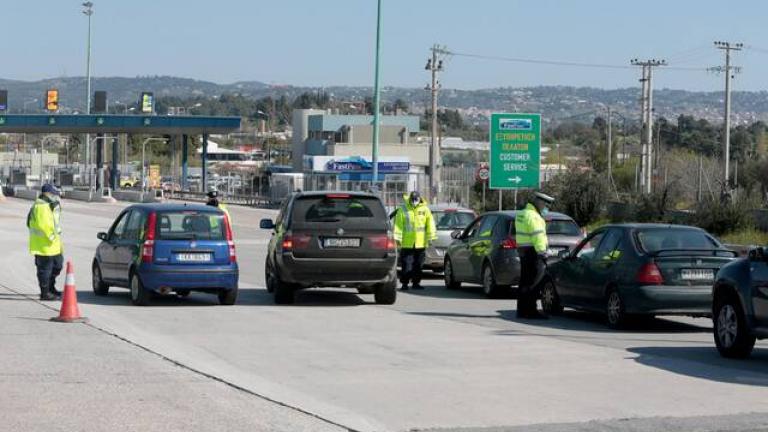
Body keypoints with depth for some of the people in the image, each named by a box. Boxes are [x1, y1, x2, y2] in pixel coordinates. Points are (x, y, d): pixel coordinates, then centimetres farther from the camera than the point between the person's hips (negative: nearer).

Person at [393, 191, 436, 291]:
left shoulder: (425, 209, 5)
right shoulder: (403, 209, -1)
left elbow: (430, 223, 6)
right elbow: (398, 225, -2)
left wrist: (431, 237, 0)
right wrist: (398, 238, -9)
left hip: (420, 243, 2)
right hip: (407, 244, -2)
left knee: (418, 265, 9)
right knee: (406, 265, -4)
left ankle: (416, 282, 19)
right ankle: (404, 283, 3)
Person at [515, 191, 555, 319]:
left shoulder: (522, 214, 18)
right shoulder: (533, 217, -15)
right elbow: (538, 237, -20)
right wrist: (543, 253, -20)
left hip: (523, 252, 10)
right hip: (533, 252, -10)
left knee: (525, 282, 13)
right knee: (534, 283, -9)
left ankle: (522, 310, 17)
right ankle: (530, 311, -11)